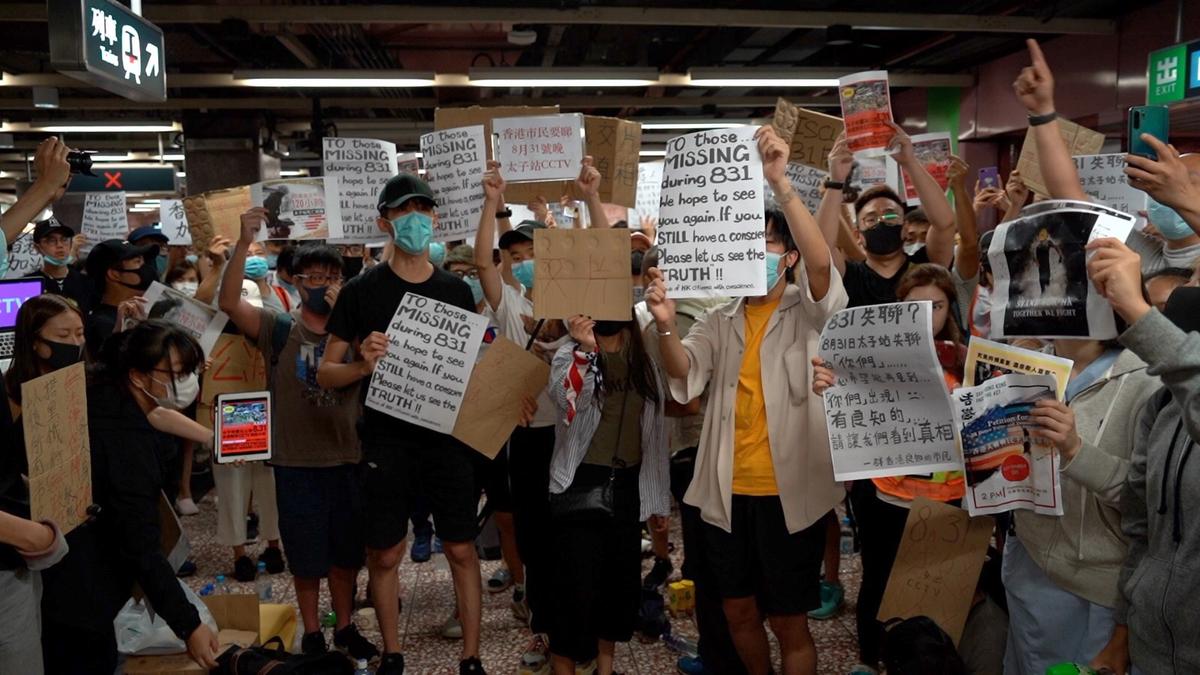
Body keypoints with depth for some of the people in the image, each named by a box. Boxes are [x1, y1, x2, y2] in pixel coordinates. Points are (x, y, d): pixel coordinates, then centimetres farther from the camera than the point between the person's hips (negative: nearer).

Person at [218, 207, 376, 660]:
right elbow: (229, 303, -18)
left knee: (346, 552, 15)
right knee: (306, 555, 11)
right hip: (297, 462, -2)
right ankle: (311, 632, 28)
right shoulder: (278, 329, -3)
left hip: (347, 458, 2)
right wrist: (244, 244, -28)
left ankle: (345, 627, 32)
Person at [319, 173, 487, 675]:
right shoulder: (362, 290, -2)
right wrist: (364, 365, -20)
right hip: (386, 440, -1)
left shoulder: (456, 290, 5)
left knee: (462, 550, 5)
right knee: (384, 554, 9)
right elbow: (325, 374, 0)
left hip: (448, 436, 1)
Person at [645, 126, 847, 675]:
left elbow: (821, 263, -24)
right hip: (726, 491, 5)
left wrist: (780, 184, -33)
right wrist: (665, 323, -28)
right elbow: (684, 377, -7)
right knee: (738, 612, 18)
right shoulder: (720, 320, 9)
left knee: (788, 622, 8)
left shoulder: (810, 312, -3)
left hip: (789, 491, -4)